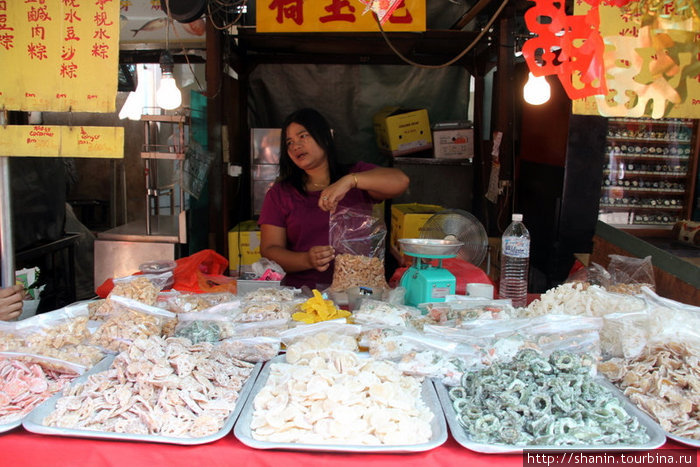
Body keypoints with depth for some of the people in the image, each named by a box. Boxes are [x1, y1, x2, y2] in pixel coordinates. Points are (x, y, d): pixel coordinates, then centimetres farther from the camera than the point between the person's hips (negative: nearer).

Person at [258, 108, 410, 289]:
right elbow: (269, 251, 4)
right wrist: (307, 260, -16)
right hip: (301, 290, 1)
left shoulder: (358, 175, 11)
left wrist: (349, 181, -20)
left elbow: (400, 181, -7)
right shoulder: (280, 193, 11)